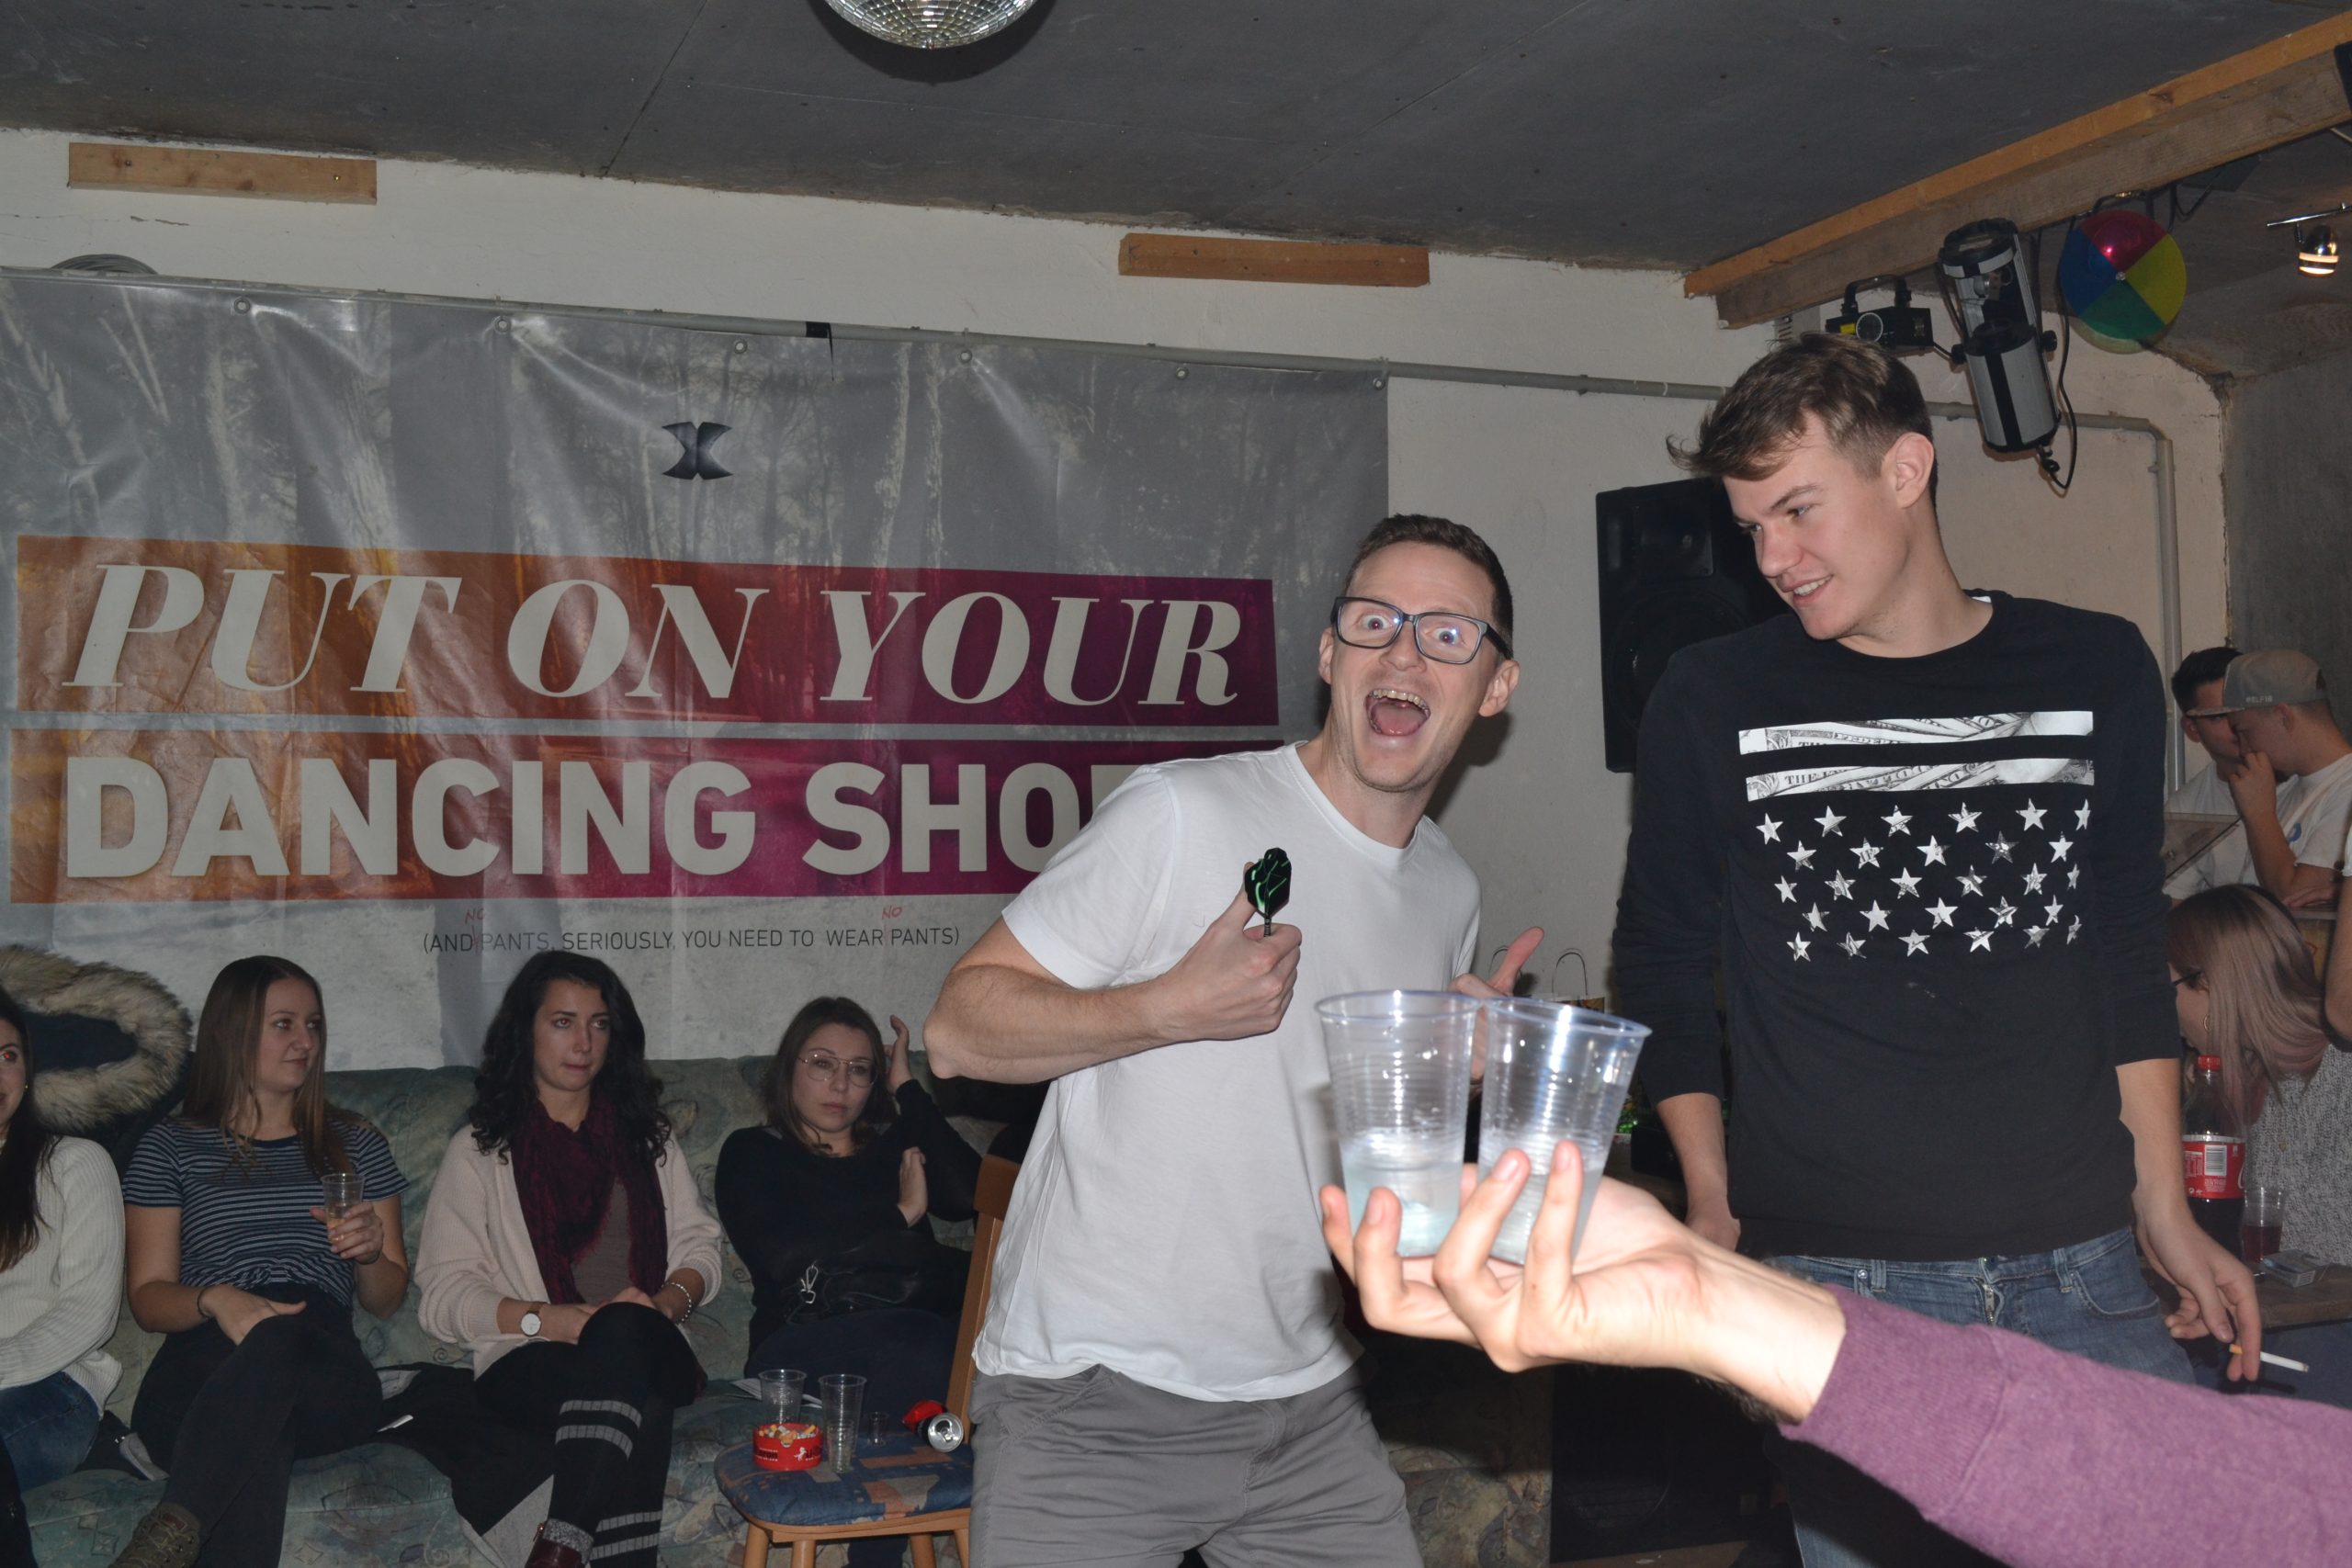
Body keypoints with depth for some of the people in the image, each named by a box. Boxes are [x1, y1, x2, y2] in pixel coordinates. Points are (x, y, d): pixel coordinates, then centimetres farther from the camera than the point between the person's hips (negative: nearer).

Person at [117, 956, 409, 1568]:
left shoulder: (356, 1144, 24)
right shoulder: (171, 1145, 18)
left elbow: (387, 1300, 23)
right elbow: (148, 1296, 12)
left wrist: (370, 1251, -2)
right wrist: (214, 1299, -12)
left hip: (324, 1365, 1)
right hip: (205, 1366, 0)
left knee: (278, 1340, -41)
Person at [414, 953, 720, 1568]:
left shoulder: (645, 1136, 23)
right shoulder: (480, 1149, 12)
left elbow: (698, 1246, 17)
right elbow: (441, 1295, 3)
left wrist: (668, 1300, -7)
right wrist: (551, 1320, -13)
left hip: (650, 1351, 2)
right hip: (525, 1366, -2)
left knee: (625, 1331, -38)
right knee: (632, 1390, -38)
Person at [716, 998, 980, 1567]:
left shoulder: (894, 1143, 26)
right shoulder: (754, 1153, 18)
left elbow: (969, 1194, 3)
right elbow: (781, 1258, -2)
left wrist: (907, 1088, 11)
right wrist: (900, 1216, 5)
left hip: (911, 1332, 3)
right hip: (800, 1344, -3)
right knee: (917, 1344, -35)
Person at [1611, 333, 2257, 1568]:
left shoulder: (2097, 675, 7)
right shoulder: (1712, 703, 1)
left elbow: (2129, 961, 14)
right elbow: (1664, 969, 7)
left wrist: (2163, 1212, 12)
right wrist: (1710, 1208, 0)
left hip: (2076, 1269, 2)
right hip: (1831, 1278, -2)